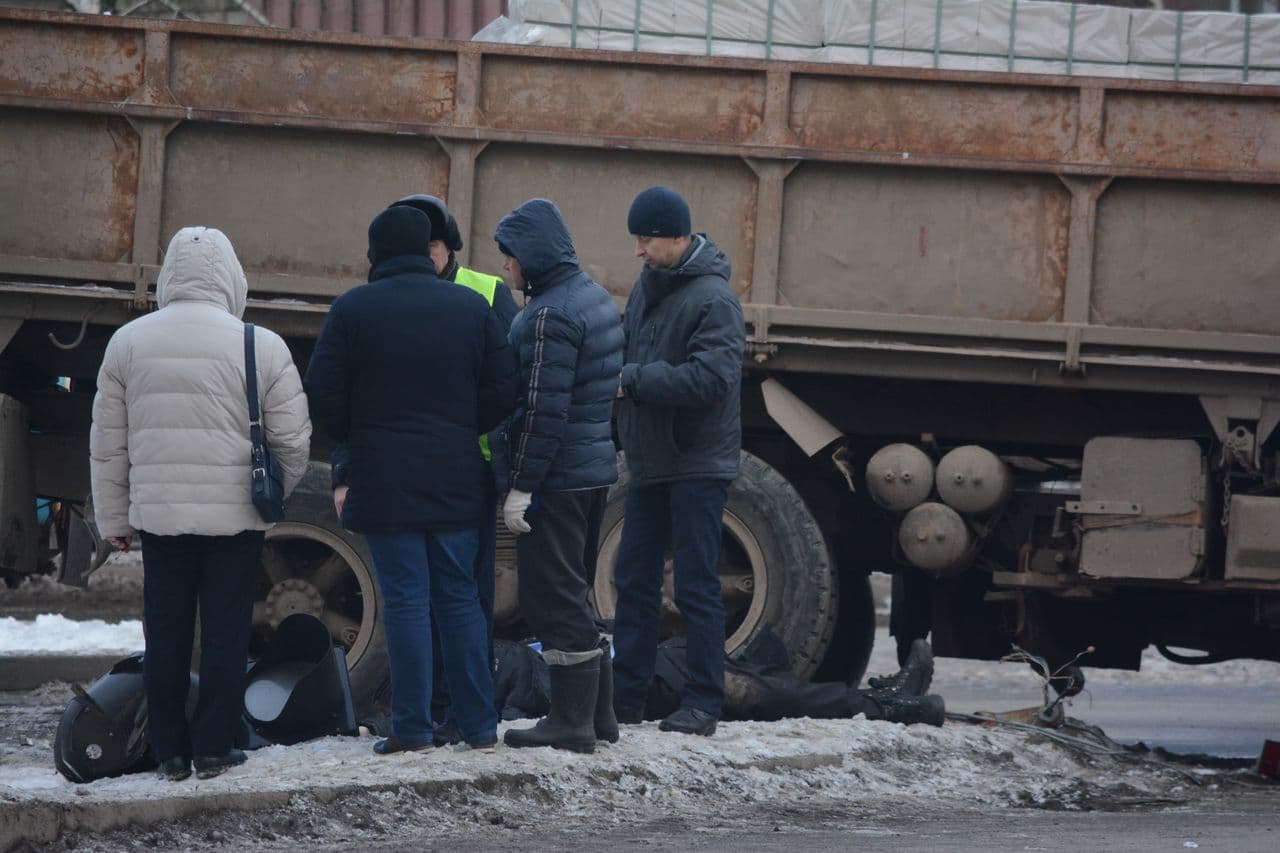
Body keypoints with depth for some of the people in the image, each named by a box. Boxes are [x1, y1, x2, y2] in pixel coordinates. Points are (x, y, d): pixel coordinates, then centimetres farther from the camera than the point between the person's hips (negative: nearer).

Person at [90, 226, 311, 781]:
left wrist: (113, 518, 15)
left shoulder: (127, 343, 2)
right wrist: (275, 493, 17)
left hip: (157, 513, 2)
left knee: (165, 634, 9)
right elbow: (292, 440, -1)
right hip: (236, 518, -2)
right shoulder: (261, 346, -6)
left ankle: (170, 751, 12)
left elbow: (107, 443, 7)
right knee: (225, 633, 5)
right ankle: (214, 749, 5)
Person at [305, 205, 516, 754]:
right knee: (459, 596, 11)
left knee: (405, 600, 0)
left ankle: (412, 726, 0)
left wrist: (352, 439, 12)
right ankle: (479, 725, 12)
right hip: (455, 478, 3)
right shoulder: (471, 307, 5)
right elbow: (502, 390, 4)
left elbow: (322, 396, -6)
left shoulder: (352, 310, -5)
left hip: (384, 478, -3)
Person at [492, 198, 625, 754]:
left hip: (556, 478, -10)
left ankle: (572, 721, -2)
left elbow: (544, 409, -22)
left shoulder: (551, 314, -18)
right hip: (596, 468, 10)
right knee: (571, 593, 18)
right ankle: (597, 713, 22)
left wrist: (520, 487, -19)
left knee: (552, 597, -4)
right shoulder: (596, 300, 12)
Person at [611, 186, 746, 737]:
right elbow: (630, 349, 21)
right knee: (634, 578, 10)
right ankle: (624, 695, 16)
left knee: (696, 585, -4)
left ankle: (704, 703, 2)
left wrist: (633, 379, -22)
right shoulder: (649, 287, 10)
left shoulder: (712, 299, -16)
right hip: (650, 462, 8)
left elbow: (711, 379, -26)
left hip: (698, 465, -8)